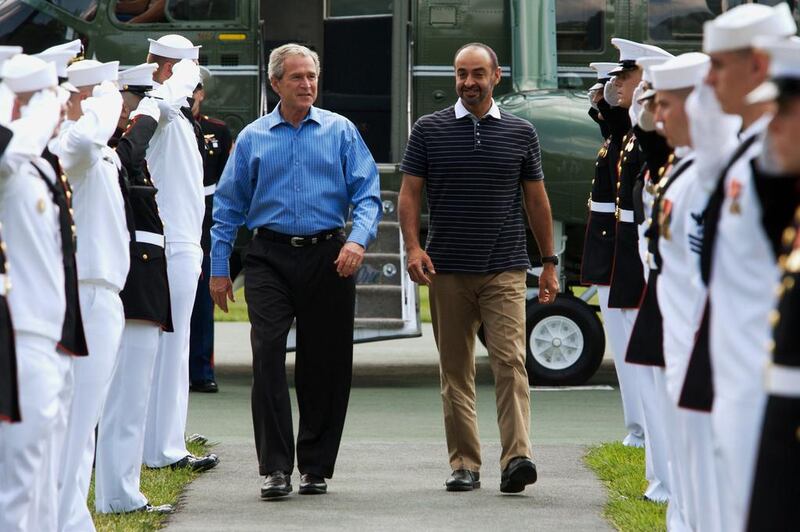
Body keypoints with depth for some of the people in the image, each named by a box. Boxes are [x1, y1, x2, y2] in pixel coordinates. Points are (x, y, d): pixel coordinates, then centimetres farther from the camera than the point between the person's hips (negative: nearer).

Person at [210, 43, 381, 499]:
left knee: (327, 364, 3)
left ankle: (316, 466, 15)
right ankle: (276, 467, -12)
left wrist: (359, 239, -18)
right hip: (271, 259, 0)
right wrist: (219, 268, 7)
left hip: (329, 259, 0)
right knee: (268, 354, -13)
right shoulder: (252, 138, 10)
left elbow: (367, 193, 0)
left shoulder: (341, 132, 7)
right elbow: (229, 206, 12)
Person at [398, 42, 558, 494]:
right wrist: (413, 246, -11)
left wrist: (549, 262, 10)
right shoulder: (429, 130, 6)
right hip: (448, 270, 1)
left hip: (505, 269, -1)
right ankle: (465, 464, 10)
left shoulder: (521, 133, 7)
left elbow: (537, 200, 12)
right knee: (456, 369, 5)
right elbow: (410, 193, 5)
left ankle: (517, 458, -20)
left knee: (510, 360, -13)